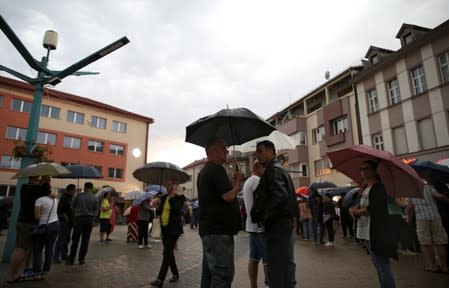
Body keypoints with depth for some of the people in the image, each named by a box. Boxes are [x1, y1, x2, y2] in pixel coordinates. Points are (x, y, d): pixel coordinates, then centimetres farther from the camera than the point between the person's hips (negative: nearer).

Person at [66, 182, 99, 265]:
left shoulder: (79, 195, -1)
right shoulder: (95, 198, 1)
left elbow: (73, 207, 7)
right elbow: (96, 211, 2)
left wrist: (74, 215, 20)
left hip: (79, 218, -1)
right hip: (89, 220, 1)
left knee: (75, 240, 7)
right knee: (85, 240, 7)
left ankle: (71, 259, 10)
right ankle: (81, 259, 12)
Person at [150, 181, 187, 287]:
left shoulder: (180, 197, -9)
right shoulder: (164, 197, 10)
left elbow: (177, 210, -24)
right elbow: (160, 211, 9)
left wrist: (172, 196, -19)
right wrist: (157, 203, -9)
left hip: (174, 229, -7)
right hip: (164, 229, 7)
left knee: (167, 253, -9)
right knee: (169, 252, 15)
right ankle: (175, 274, 31)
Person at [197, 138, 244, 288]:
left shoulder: (204, 171, 17)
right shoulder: (216, 169, -15)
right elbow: (228, 196, -23)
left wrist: (233, 180, 15)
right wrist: (238, 181, -7)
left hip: (208, 229, 10)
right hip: (219, 230, -10)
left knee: (209, 272, 17)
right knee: (223, 274, -4)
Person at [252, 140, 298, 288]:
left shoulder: (273, 170, -13)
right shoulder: (279, 168, 19)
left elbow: (280, 196, -27)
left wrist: (265, 216, -16)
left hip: (278, 225, -10)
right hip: (286, 222, 10)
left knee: (278, 266, -4)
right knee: (286, 263, 19)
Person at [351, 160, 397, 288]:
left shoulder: (378, 188, -13)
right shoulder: (365, 188, 13)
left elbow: (372, 209, -22)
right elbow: (362, 206, 16)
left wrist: (356, 212, -7)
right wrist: (356, 210, -6)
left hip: (378, 233, -9)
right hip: (369, 233, 9)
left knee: (383, 266, -4)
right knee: (379, 266, 20)